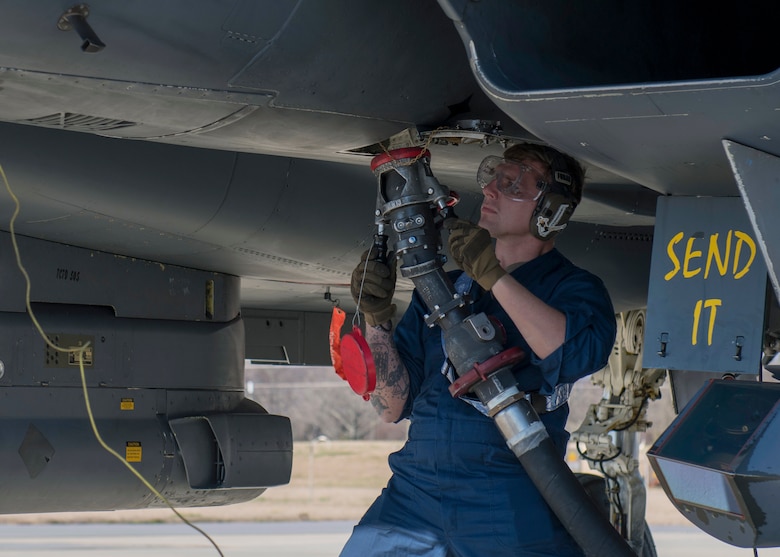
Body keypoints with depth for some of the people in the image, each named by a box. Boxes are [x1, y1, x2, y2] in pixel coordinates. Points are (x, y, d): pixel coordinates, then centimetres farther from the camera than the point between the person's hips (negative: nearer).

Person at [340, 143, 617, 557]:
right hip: (413, 495, 4)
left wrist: (494, 277, -18)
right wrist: (377, 319, 0)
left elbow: (581, 355, -20)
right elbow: (394, 406, 14)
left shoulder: (571, 288, 5)